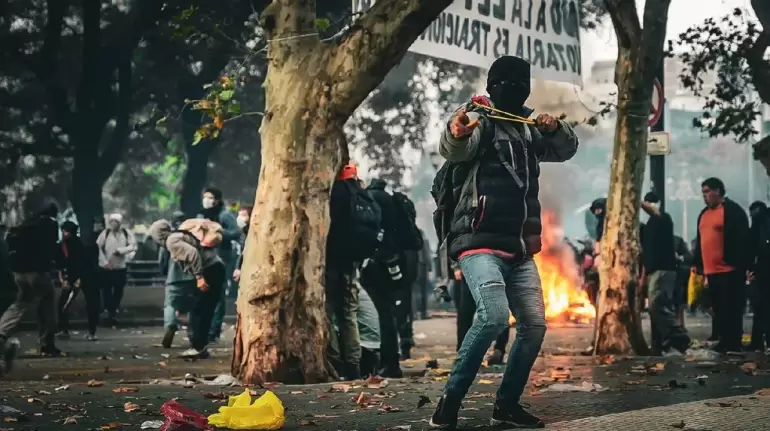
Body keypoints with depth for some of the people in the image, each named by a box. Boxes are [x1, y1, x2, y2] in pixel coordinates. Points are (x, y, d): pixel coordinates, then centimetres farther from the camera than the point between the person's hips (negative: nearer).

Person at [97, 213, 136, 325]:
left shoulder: (126, 233, -1)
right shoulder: (105, 233, -5)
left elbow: (133, 246, -8)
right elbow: (98, 248, -7)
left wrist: (120, 250, -21)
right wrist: (104, 261, -15)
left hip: (120, 267, 1)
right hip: (106, 268, -1)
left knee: (118, 291, 8)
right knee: (107, 291, 0)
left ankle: (114, 312, 23)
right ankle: (109, 313, 7)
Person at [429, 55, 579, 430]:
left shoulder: (527, 129, 15)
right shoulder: (480, 121, -6)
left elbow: (566, 150, 23)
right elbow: (454, 149, -26)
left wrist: (556, 129, -1)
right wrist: (456, 135, -53)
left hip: (518, 248, 8)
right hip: (480, 242, -8)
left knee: (534, 325, 4)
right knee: (494, 315, -26)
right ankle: (450, 400, -16)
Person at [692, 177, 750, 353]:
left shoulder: (733, 211, -7)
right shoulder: (704, 214, 19)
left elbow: (741, 240, -12)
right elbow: (700, 241, 24)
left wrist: (741, 267, -17)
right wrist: (698, 265, 19)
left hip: (729, 270, -8)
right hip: (711, 271, 8)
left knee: (731, 308, -5)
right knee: (718, 309, 11)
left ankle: (734, 344, 0)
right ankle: (723, 342, 17)